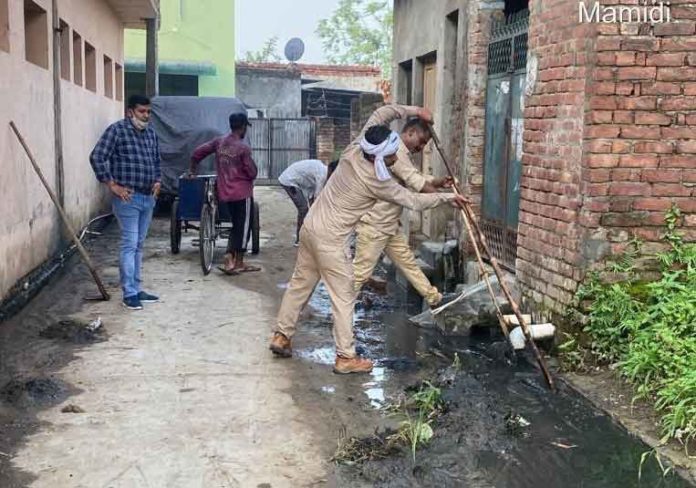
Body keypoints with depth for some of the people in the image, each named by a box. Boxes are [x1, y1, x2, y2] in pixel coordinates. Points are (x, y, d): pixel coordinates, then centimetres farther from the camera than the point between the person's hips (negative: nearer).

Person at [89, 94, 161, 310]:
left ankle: (137, 289, 19)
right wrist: (112, 185, -15)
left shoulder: (150, 132, 13)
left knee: (138, 245, 13)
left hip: (148, 197, 7)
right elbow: (96, 157, -14)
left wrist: (158, 180, 12)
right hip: (128, 198, -7)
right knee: (129, 245, -7)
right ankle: (129, 294, -2)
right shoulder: (117, 130, -9)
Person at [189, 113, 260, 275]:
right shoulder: (243, 148, -15)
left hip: (225, 193, 7)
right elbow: (252, 172, -12)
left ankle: (229, 259, 9)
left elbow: (198, 152, 7)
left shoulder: (219, 142, 3)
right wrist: (250, 178, 11)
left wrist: (192, 170, 21)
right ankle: (239, 263, 10)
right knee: (244, 227, 5)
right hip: (242, 192, -6)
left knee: (236, 226, 18)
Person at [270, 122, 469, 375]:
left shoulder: (353, 150, -3)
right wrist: (448, 197, 3)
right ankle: (346, 357, 3)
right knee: (343, 296, 0)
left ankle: (281, 335, 26)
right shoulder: (377, 182, -20)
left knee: (300, 283, 17)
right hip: (330, 239, -8)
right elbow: (415, 201, -9)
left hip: (310, 227, 8)